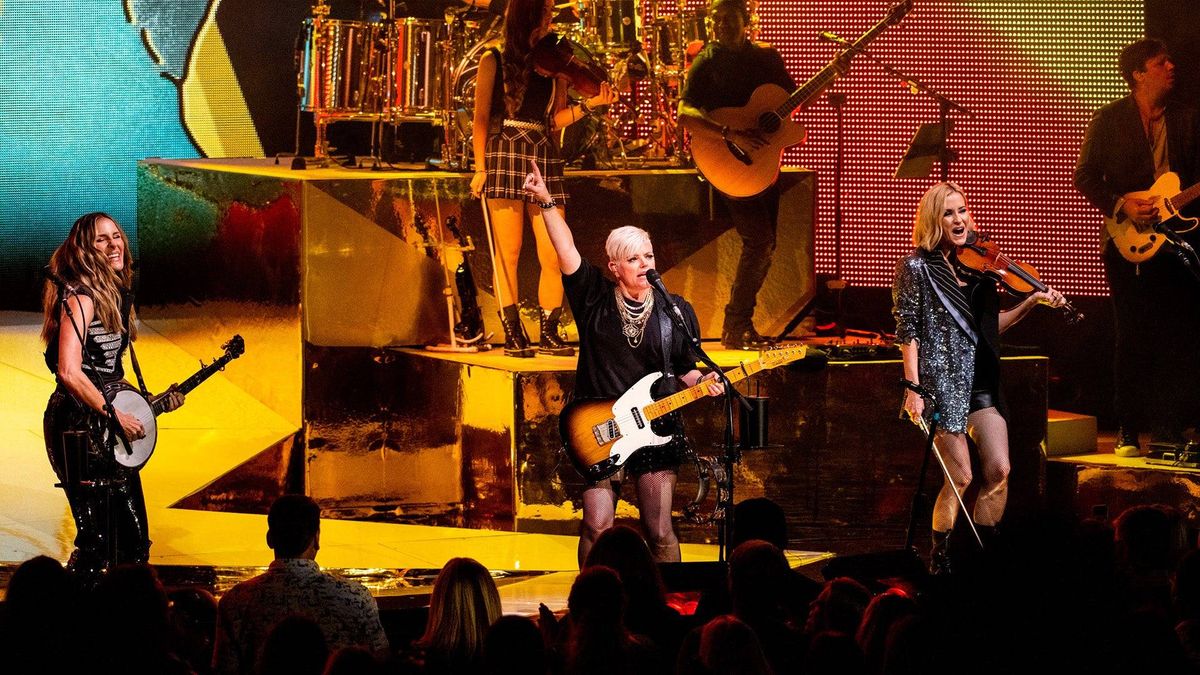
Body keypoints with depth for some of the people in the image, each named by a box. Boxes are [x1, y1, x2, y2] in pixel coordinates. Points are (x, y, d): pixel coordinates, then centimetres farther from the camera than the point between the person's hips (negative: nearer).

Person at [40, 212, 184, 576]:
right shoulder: (79, 297, -13)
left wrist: (153, 402, 13)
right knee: (97, 540, -11)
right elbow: (69, 372, -22)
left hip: (109, 434, 9)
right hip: (80, 428, -9)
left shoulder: (115, 298, 15)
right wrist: (116, 416, -17)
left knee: (134, 540, 10)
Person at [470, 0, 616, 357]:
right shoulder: (494, 61, 7)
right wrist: (480, 167, -7)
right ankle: (513, 334, -1)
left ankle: (549, 334, 6)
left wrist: (590, 104, -3)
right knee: (508, 252, -5)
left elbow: (554, 119, 12)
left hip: (544, 160, 3)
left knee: (554, 256, -3)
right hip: (505, 156, -3)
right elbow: (481, 117, 3)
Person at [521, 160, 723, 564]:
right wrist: (546, 202, -18)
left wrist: (703, 383, -9)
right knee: (597, 527, -8)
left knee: (659, 532, 0)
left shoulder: (677, 311, 6)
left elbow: (686, 370, 12)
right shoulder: (595, 299, 2)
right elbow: (565, 249, -8)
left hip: (656, 432, 1)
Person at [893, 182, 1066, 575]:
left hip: (980, 379, 6)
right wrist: (912, 389, -15)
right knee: (960, 477, -7)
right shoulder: (916, 268, -6)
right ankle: (939, 562, 9)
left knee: (999, 471, -2)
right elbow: (907, 332, -8)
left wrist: (1032, 302, 4)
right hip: (941, 378, -6)